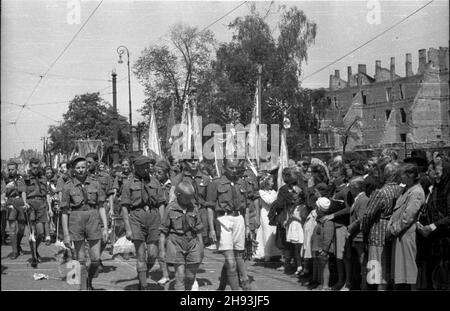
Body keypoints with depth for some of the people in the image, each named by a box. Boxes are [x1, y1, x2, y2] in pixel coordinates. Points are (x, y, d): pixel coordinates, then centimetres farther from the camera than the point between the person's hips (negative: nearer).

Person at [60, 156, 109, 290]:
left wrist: (105, 227, -1)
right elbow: (64, 212, -2)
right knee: (81, 260, 4)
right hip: (76, 222, -2)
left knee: (96, 259, 0)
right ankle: (83, 288, 15)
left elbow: (101, 207, 5)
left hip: (93, 221, 2)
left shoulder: (94, 183, 3)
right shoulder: (68, 186, -3)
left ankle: (89, 281, 28)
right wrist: (66, 234, -5)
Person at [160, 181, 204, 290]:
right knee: (180, 275, -9)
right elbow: (164, 231, -2)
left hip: (192, 243, 3)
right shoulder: (171, 208, -6)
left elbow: (198, 230, 11)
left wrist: (201, 247, 9)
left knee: (191, 276, 7)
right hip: (176, 244, -3)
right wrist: (162, 249, -4)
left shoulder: (193, 208, 4)